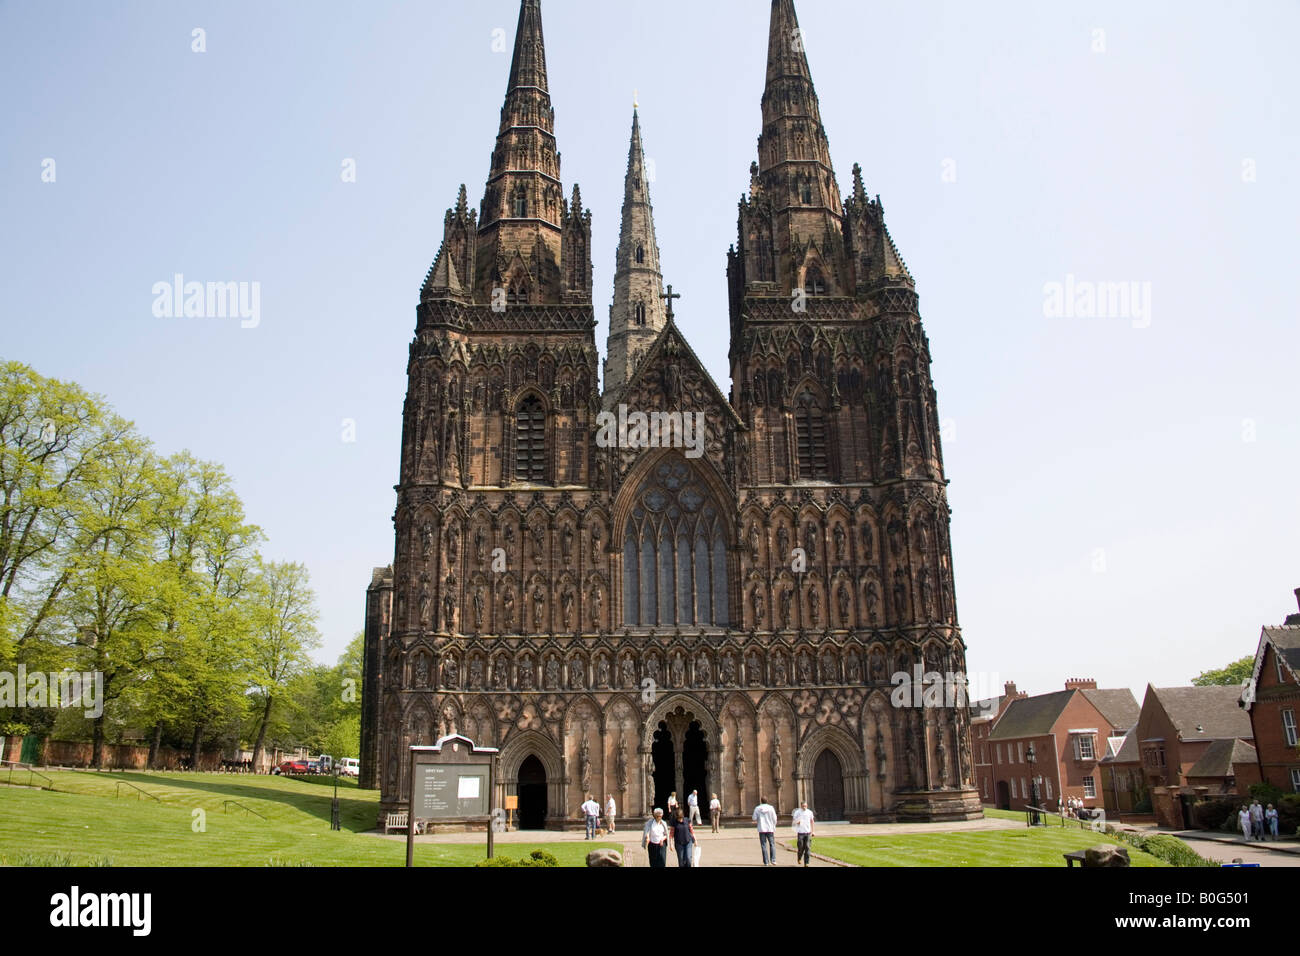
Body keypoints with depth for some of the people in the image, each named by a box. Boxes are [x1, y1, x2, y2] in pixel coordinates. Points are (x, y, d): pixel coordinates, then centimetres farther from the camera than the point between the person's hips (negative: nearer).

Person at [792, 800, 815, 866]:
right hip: (800, 833, -2)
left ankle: (806, 863, 0)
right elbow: (793, 821, 3)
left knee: (807, 848, -4)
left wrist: (812, 831, 17)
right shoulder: (797, 812, -1)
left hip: (808, 833, 2)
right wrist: (797, 822, -18)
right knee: (801, 847, 0)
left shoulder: (809, 812, 5)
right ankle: (799, 858, 29)